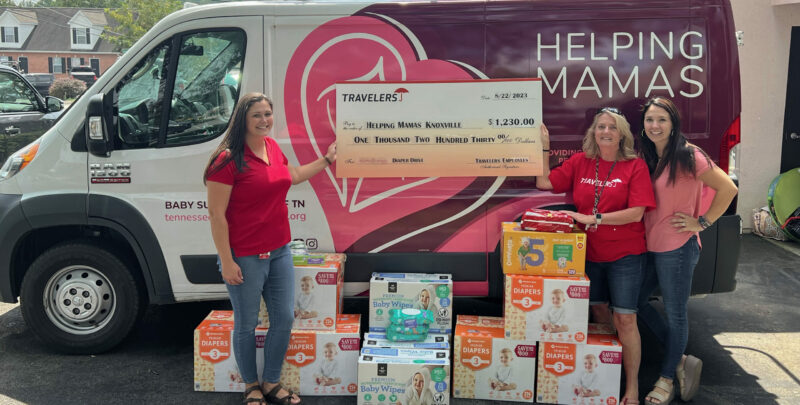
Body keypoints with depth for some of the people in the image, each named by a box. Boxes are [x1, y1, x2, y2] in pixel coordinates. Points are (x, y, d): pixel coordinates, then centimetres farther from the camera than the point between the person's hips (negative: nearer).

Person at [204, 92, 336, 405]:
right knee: (246, 325, 9)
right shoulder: (228, 159, -17)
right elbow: (216, 214, -17)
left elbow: (293, 175, 27)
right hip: (245, 258, -7)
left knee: (284, 319, 13)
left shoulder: (272, 147, 5)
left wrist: (326, 160, 30)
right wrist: (226, 262, -17)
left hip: (279, 251, 8)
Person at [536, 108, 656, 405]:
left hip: (625, 254, -4)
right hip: (589, 252, 4)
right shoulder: (580, 162, 3)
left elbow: (636, 213, -17)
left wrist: (593, 218, -21)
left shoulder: (635, 166, -9)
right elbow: (543, 183, 2)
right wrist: (544, 147, -5)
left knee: (624, 318, -5)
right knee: (598, 310, 16)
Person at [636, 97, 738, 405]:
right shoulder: (646, 158, 8)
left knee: (675, 313, 5)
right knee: (636, 301, 12)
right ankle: (681, 361, 27)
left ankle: (667, 379, 23)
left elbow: (728, 188, -15)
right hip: (650, 246, 8)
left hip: (677, 248, -8)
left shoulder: (687, 156, -14)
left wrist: (702, 222, -13)